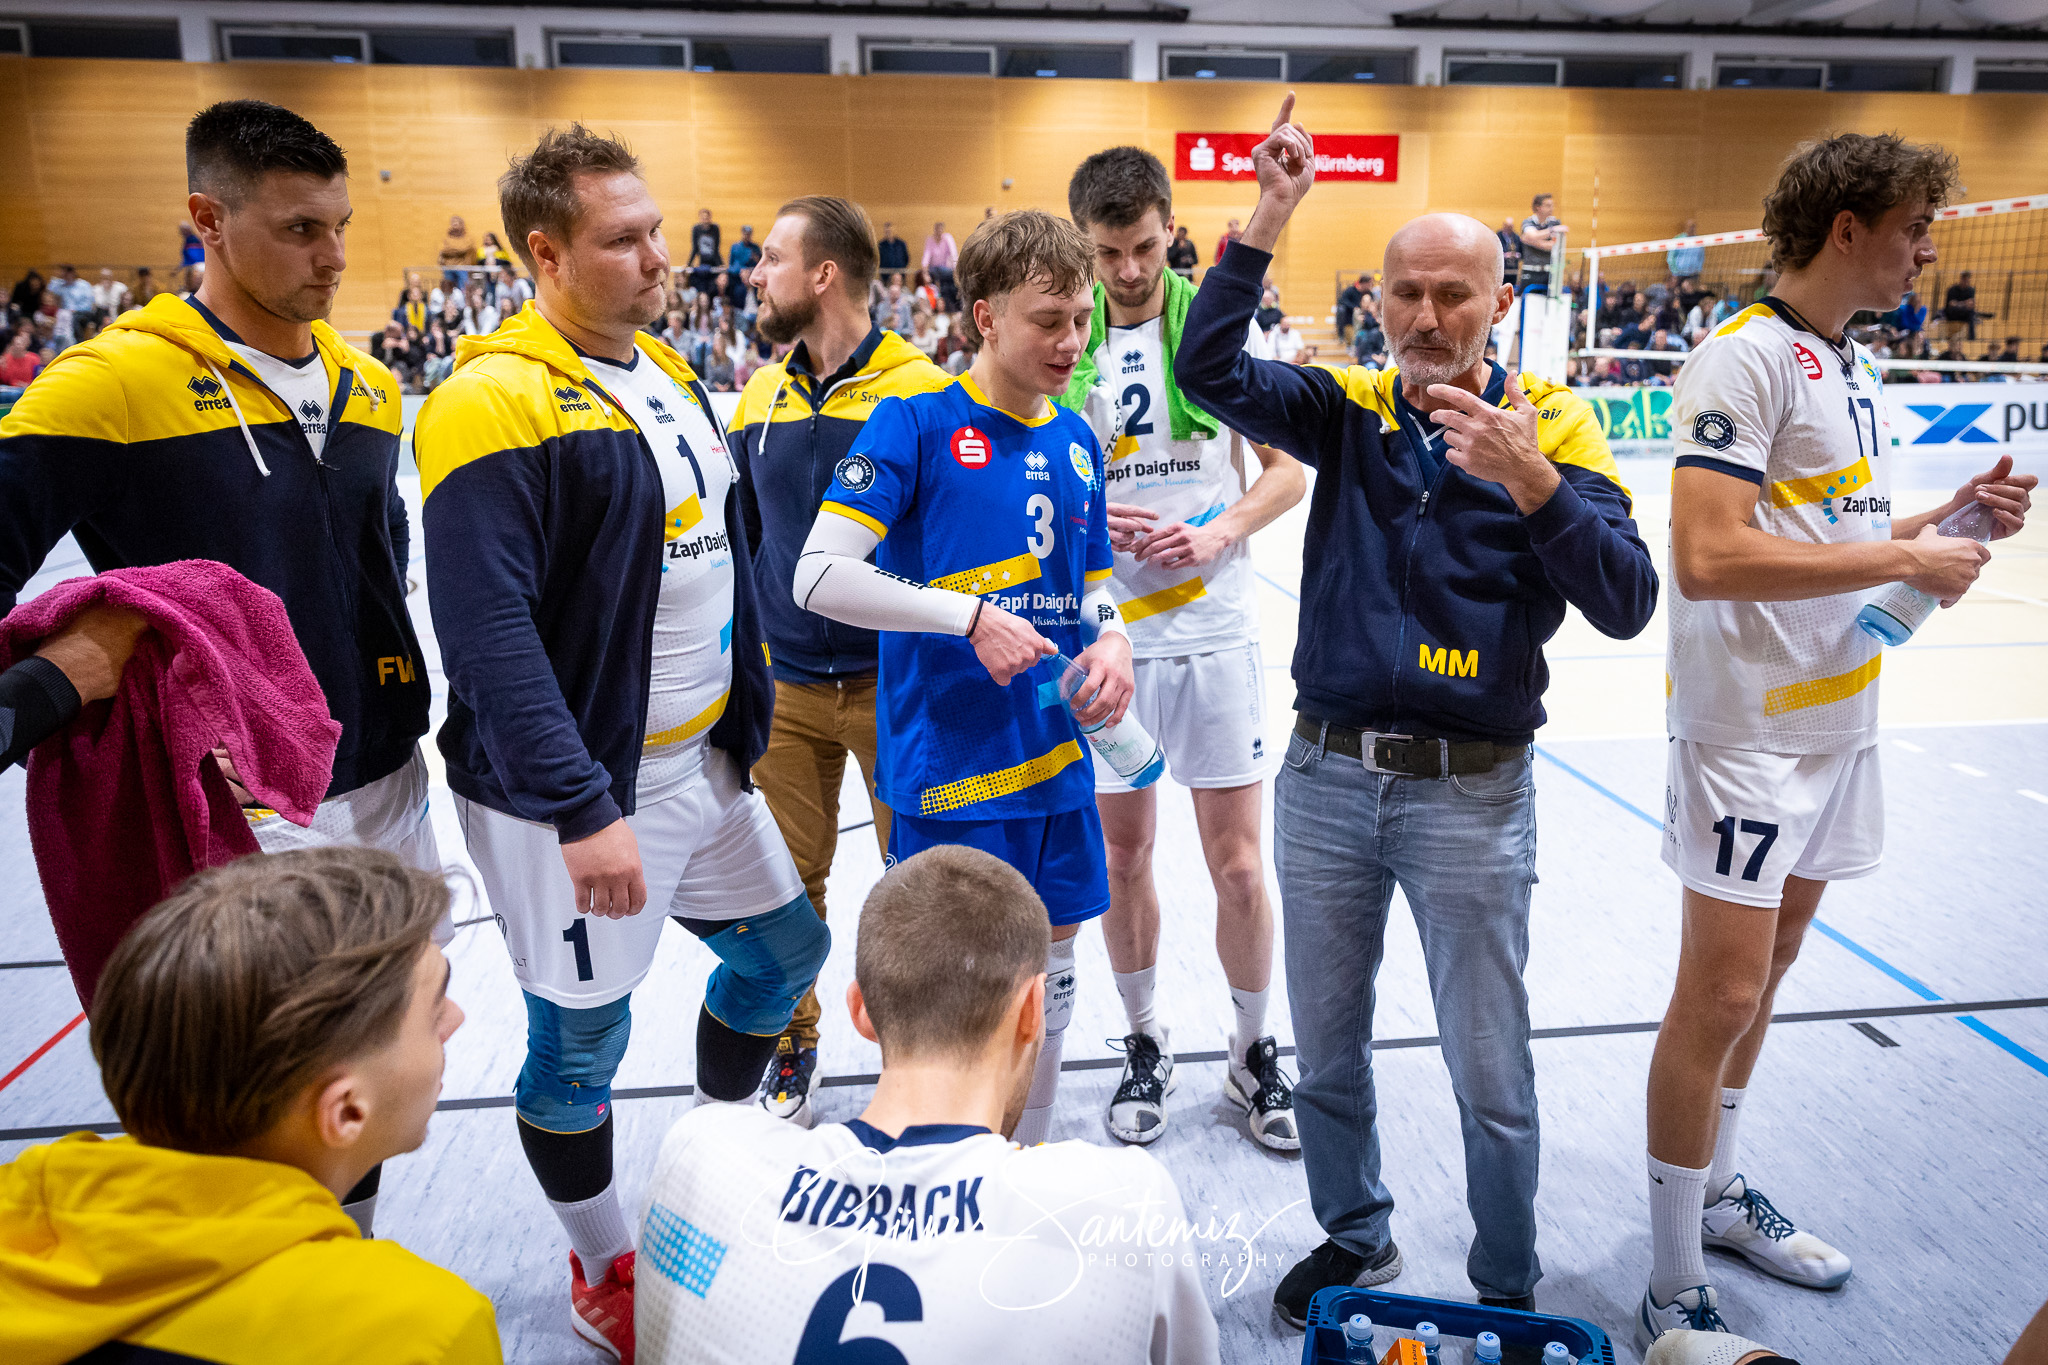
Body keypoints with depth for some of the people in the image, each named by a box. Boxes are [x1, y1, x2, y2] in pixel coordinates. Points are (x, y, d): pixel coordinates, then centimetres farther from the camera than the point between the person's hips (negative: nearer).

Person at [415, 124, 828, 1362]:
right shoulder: (496, 402, -18)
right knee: (582, 1040, 7)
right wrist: (582, 808, -25)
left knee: (787, 951, 19)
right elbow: (489, 634, -23)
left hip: (703, 761, 8)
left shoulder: (667, 367, 8)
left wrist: (743, 721, 16)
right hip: (572, 793, -8)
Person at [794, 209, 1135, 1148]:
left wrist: (1110, 636, -3)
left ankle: (1030, 1156, 37)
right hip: (949, 760, -6)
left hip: (1057, 754, 6)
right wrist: (971, 618, -22)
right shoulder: (915, 421, -9)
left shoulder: (1077, 440, 9)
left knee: (1049, 972, 17)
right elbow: (817, 577, -16)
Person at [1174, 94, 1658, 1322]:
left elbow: (1626, 603, -12)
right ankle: (1356, 1239, 42)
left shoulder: (1552, 420, -3)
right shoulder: (1350, 408, 4)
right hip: (1326, 775, 3)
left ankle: (1511, 1295, 33)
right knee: (1328, 1050, 18)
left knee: (1493, 1078, 10)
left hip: (1471, 794, -2)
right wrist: (1270, 219, -16)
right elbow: (1209, 369, -11)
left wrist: (1533, 483, -25)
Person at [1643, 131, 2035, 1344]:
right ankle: (1675, 1289, 10)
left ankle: (1719, 1194, 36)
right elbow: (1710, 557, -26)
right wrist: (1907, 561, -18)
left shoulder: (1855, 368, 14)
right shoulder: (1747, 358, -15)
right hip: (1750, 731, -9)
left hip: (1839, 721, 9)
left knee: (1766, 974, 18)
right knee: (1720, 996, -4)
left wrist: (1957, 516, 4)